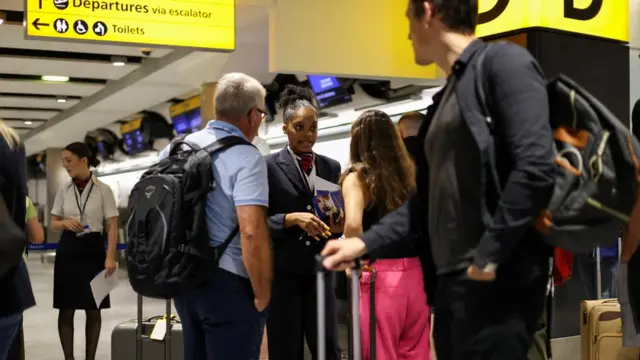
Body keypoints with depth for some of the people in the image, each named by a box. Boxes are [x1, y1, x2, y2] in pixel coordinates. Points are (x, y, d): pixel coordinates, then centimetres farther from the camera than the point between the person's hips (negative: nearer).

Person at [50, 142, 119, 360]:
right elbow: (53, 223, 10)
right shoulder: (64, 190, 5)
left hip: (93, 249, -3)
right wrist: (66, 223, -13)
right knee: (66, 309, 2)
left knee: (93, 309, 3)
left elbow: (112, 226, -5)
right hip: (68, 249, 3)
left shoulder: (103, 190, -5)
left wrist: (110, 257, -14)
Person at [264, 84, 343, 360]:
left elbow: (337, 218, 15)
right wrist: (292, 218, -21)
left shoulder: (331, 167, 11)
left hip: (319, 270, 4)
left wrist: (338, 226, -7)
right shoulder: (269, 166, -3)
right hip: (282, 272, -3)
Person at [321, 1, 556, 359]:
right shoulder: (444, 100, 20)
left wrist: (489, 256, -17)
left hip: (497, 279, -9)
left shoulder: (503, 62, -7)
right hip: (452, 279, 9)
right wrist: (365, 243, 15)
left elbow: (536, 167, -18)